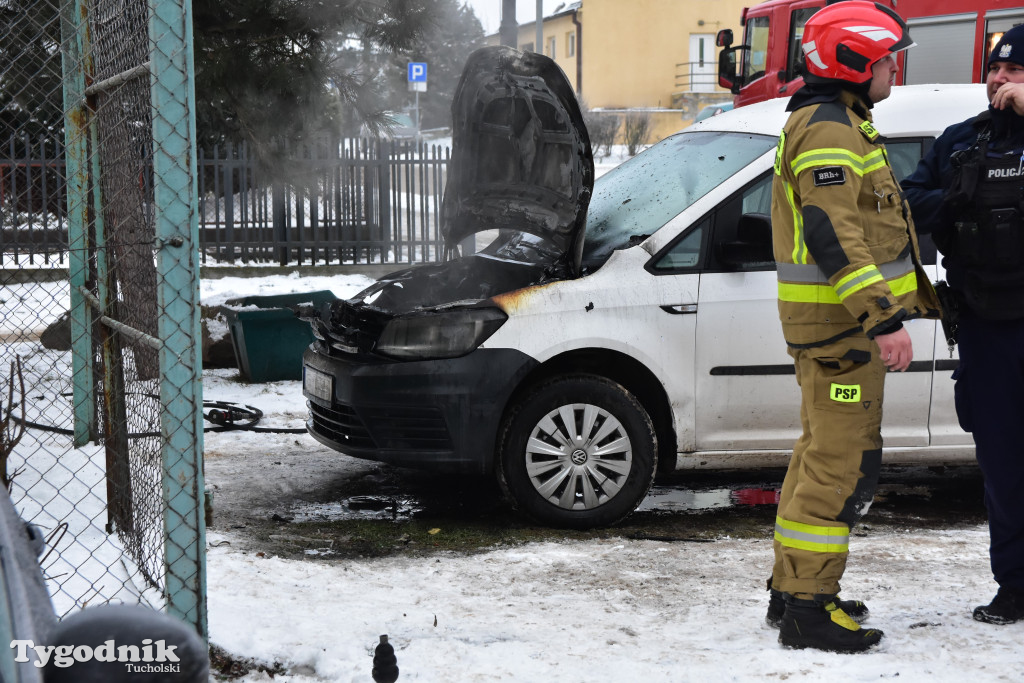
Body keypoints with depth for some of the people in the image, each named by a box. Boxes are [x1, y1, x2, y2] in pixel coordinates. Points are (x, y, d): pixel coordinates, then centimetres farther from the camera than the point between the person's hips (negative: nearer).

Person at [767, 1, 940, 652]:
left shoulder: (838, 124, 20)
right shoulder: (828, 129, -15)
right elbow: (832, 234, -26)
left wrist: (921, 292, 32)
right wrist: (884, 318, -30)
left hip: (837, 322, 11)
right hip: (839, 322, -11)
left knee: (824, 454, 17)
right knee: (845, 464, -9)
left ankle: (793, 587, 26)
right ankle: (807, 607, -5)